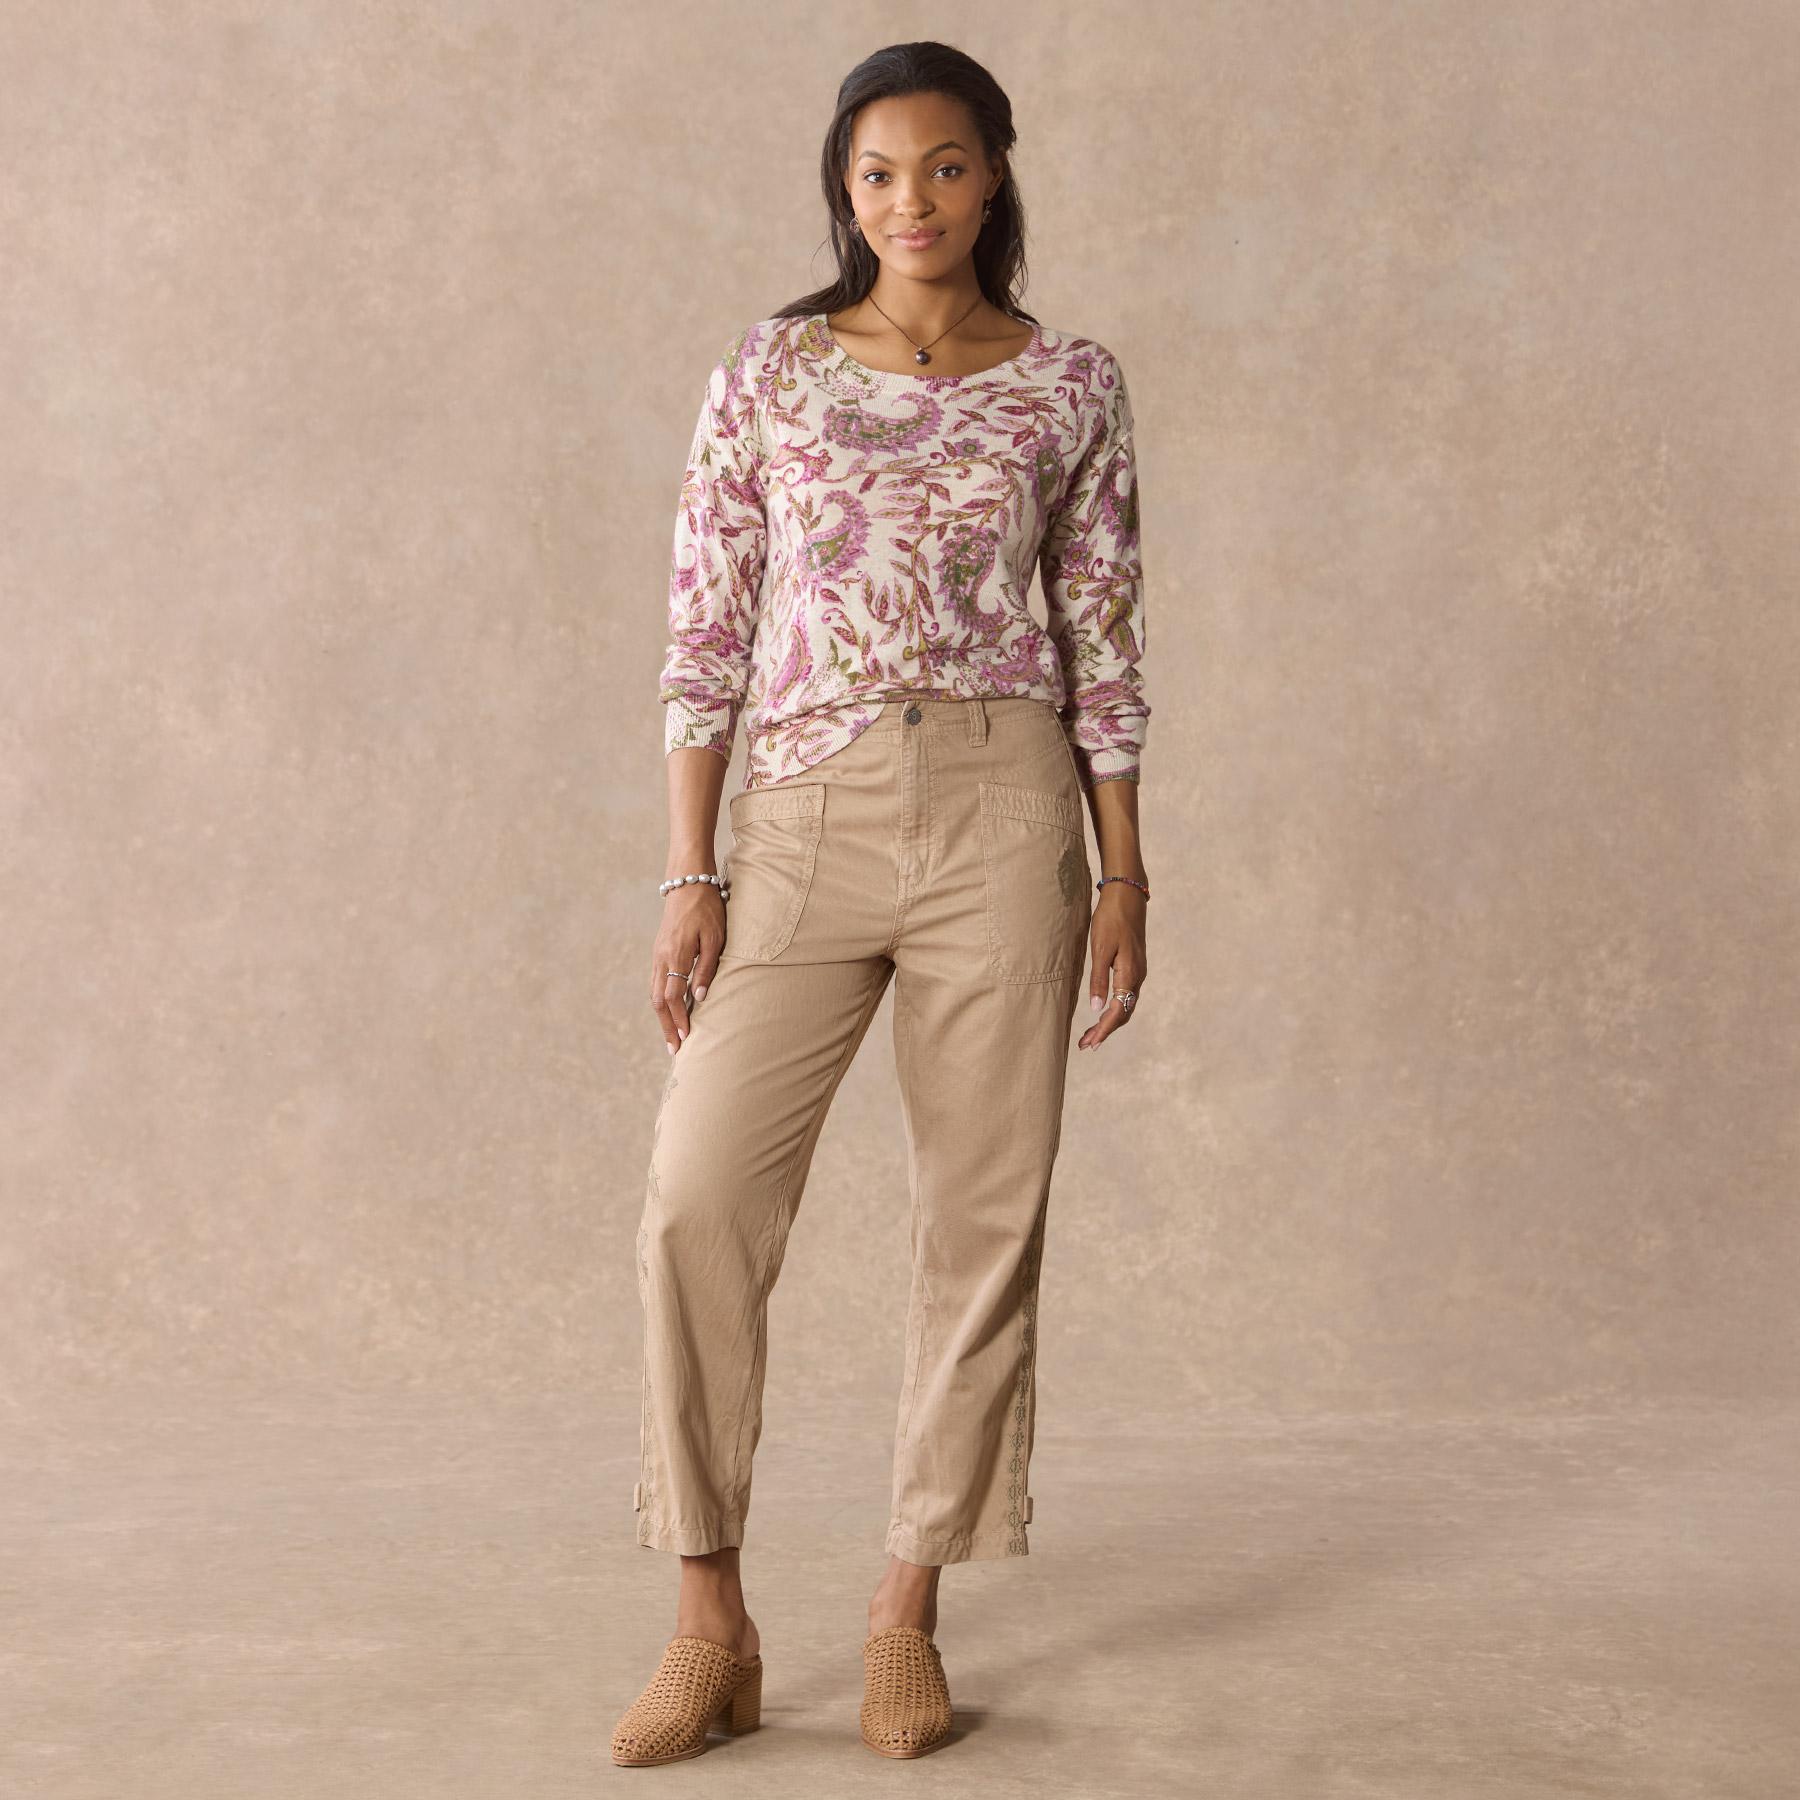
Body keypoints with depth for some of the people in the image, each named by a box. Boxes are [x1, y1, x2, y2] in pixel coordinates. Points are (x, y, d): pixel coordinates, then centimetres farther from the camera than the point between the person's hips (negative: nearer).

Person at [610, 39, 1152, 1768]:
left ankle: (908, 1613, 16)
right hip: (802, 817, 0)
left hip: (1001, 805, 0)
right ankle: (712, 1622, 5)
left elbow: (1102, 638, 9)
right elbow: (703, 634, 4)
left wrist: (1122, 870, 4)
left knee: (984, 1211, 1)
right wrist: (690, 874, -2)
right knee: (696, 1200, -8)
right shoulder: (767, 371, 6)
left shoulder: (1071, 384, 6)